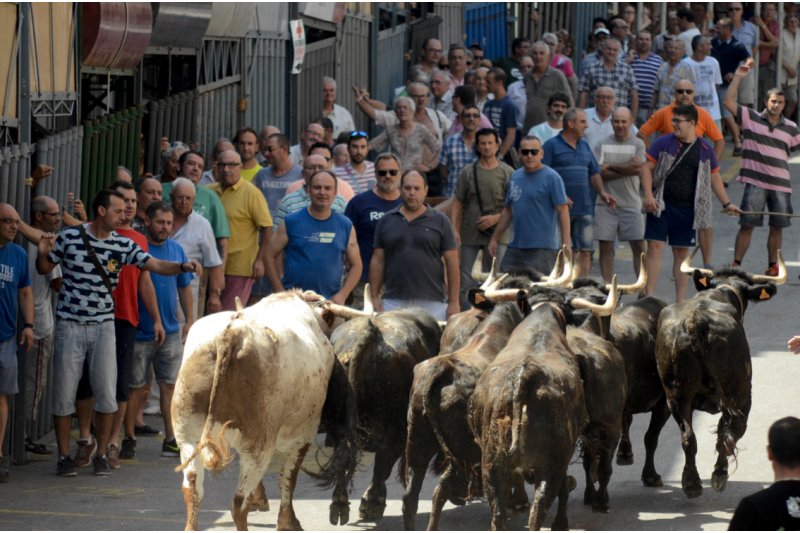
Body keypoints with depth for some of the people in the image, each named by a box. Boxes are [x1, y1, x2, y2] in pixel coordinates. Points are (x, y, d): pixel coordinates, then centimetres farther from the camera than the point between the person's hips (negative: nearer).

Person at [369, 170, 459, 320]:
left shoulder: (440, 221, 5)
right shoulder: (387, 221, 11)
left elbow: (452, 263, 4)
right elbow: (377, 261, 12)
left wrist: (453, 302, -2)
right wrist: (374, 297, 4)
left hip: (432, 303, -1)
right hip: (393, 302, 2)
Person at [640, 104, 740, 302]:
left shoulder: (705, 149, 6)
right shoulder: (664, 143, 0)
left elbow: (714, 176, 16)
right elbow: (647, 168, -1)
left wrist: (726, 204, 15)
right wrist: (648, 195, -13)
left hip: (687, 209, 2)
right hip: (661, 205, -2)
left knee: (682, 253, 8)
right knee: (654, 247, -7)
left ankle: (681, 299, 14)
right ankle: (649, 296, -4)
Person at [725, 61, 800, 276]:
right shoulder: (751, 118, 0)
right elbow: (728, 102, -8)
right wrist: (738, 77, -13)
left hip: (781, 184, 3)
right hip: (755, 183, -3)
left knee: (777, 226, 8)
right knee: (747, 224, -1)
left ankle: (773, 266, 19)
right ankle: (736, 264, 5)